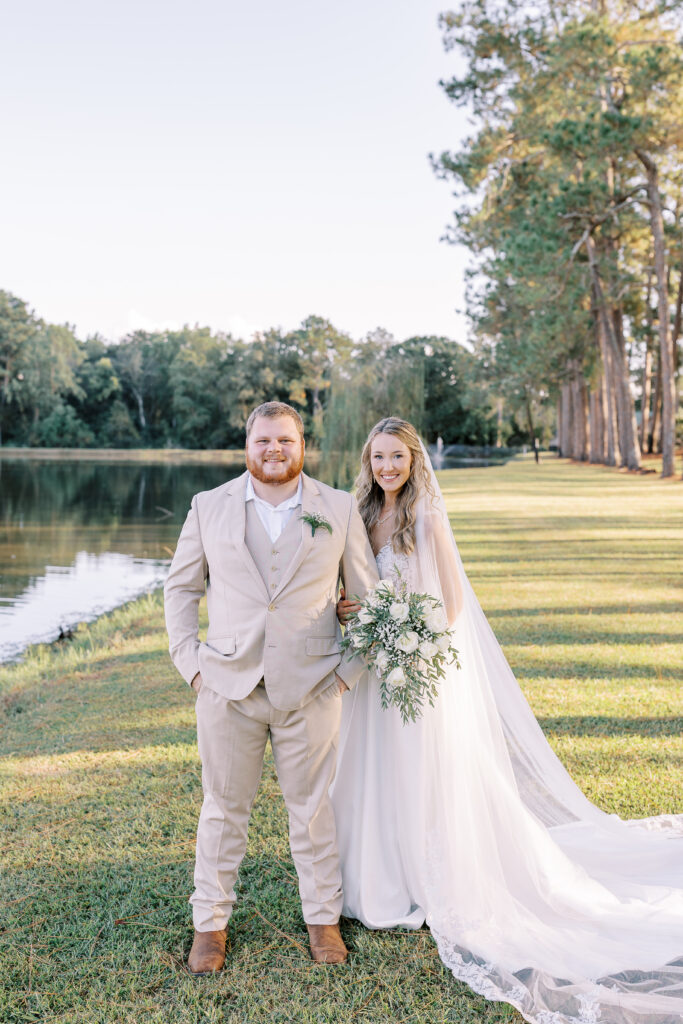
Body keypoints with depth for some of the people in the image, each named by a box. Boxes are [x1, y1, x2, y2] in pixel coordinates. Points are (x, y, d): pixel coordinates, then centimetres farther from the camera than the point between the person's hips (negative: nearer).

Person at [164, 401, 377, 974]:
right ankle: (210, 923, 28)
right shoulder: (209, 506, 3)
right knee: (224, 808, 11)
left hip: (310, 688, 0)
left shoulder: (340, 509, 1)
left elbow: (368, 595, 7)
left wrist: (350, 668, 0)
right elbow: (181, 588, 9)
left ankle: (323, 917, 30)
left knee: (312, 807, 11)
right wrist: (189, 661, 0)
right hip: (228, 686, 1)